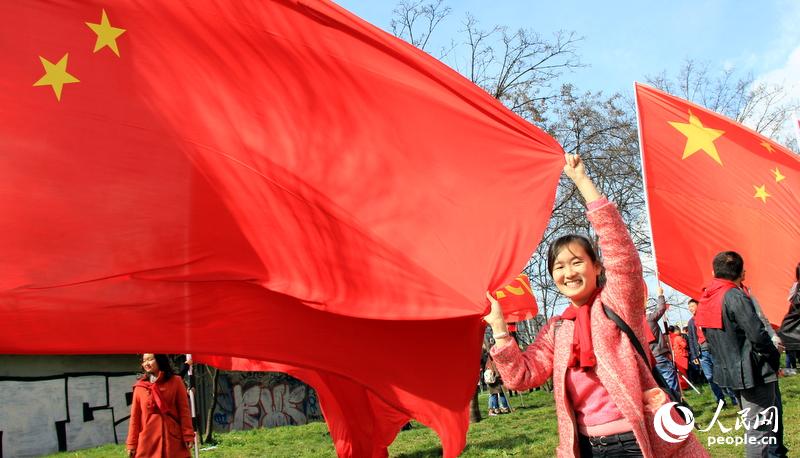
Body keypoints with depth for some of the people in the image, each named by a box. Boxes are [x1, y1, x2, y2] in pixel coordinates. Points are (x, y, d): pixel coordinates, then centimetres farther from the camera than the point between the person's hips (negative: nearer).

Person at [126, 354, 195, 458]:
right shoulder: (140, 387, 6)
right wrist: (132, 443, 3)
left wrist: (188, 436, -4)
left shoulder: (175, 382, 3)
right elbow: (135, 416, 6)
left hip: (174, 441, -1)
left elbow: (184, 411, 1)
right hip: (148, 442, 1)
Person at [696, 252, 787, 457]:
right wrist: (774, 355, -4)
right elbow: (757, 334, -21)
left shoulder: (705, 300, 9)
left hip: (728, 371, 9)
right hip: (752, 372, -9)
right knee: (759, 428, -5)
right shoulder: (735, 296, -17)